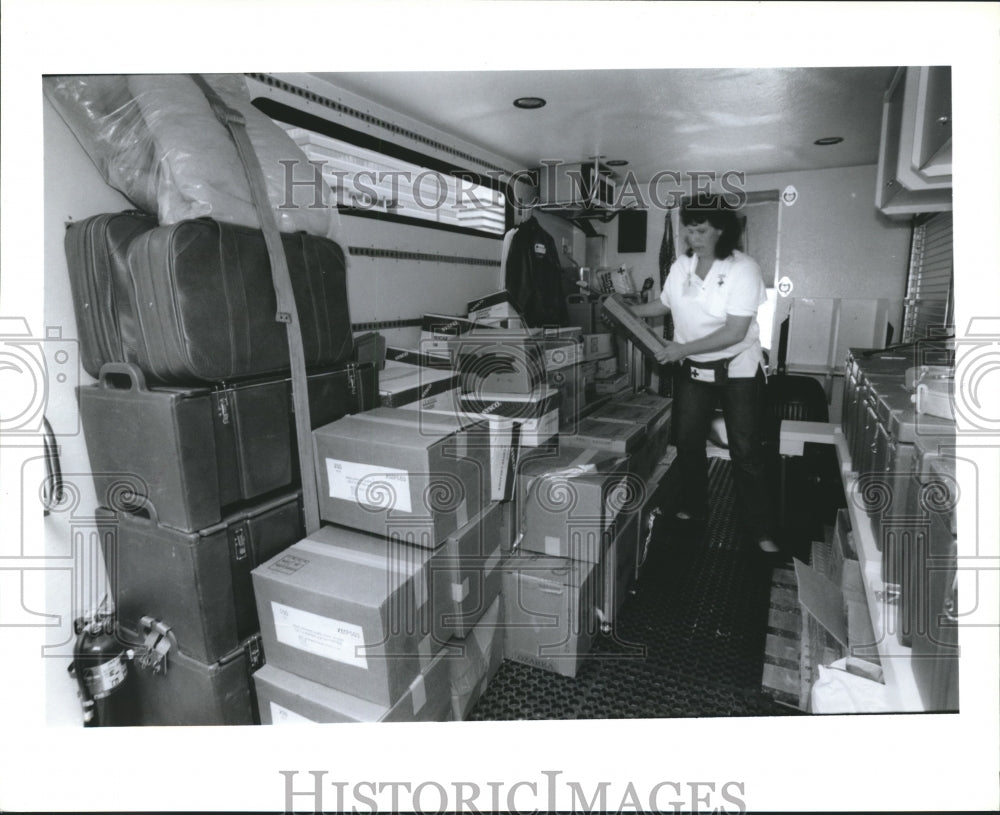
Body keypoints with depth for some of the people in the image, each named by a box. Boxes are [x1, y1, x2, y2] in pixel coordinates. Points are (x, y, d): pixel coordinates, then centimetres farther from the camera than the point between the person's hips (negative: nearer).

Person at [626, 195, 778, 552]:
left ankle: (761, 530, 15)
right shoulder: (681, 266, -2)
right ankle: (693, 510, 31)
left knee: (746, 452, 0)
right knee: (687, 441, 12)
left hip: (738, 369, -5)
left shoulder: (743, 268, -17)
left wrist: (684, 348, -27)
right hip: (692, 369, 5)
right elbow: (664, 304, 15)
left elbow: (735, 332, -24)